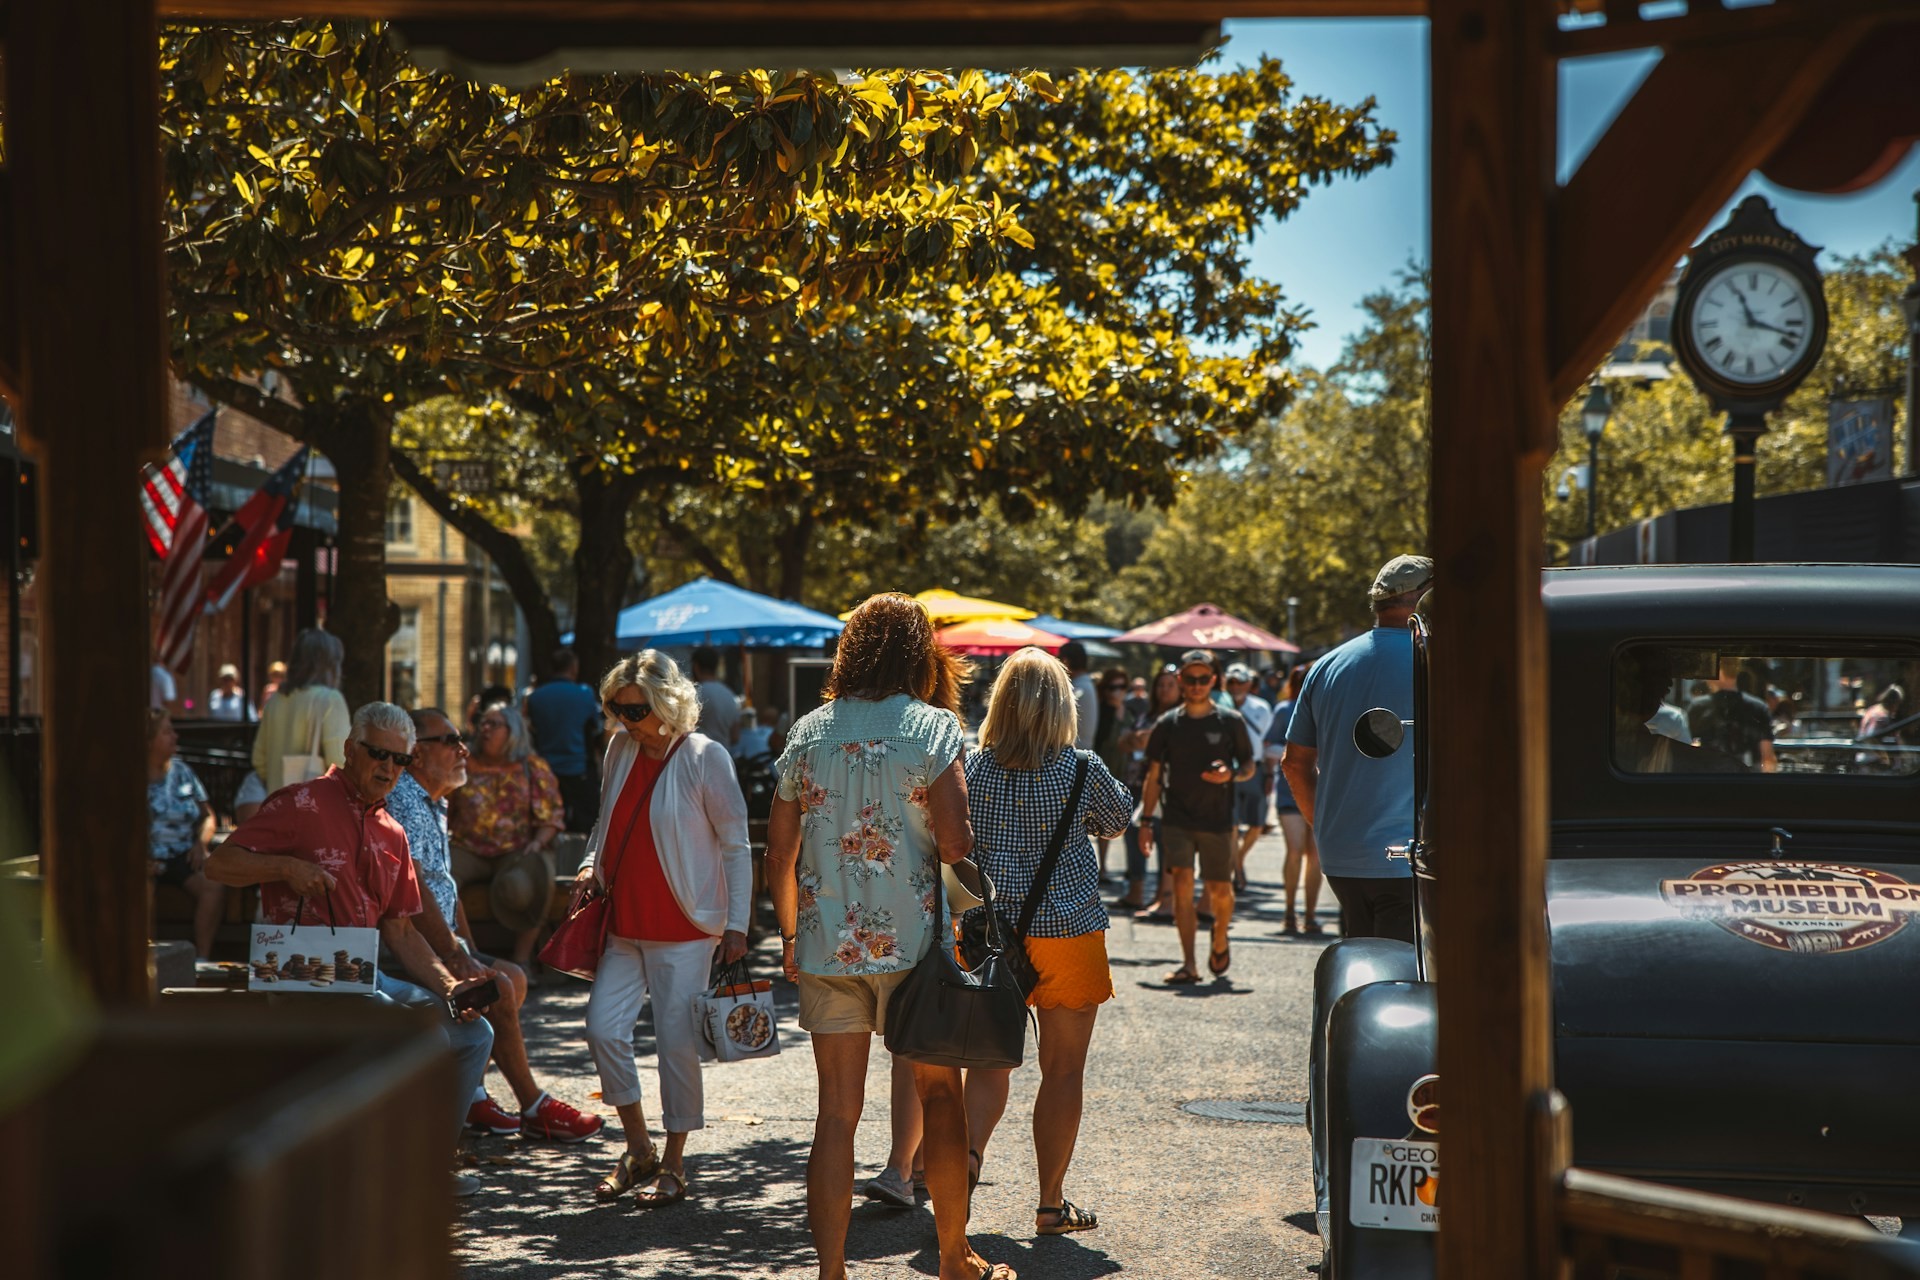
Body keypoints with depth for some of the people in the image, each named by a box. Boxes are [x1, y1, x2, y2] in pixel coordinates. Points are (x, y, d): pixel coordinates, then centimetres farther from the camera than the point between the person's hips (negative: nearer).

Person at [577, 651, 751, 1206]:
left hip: (685, 929, -6)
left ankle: (673, 1165, 12)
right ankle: (638, 1149, 15)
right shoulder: (620, 749, 7)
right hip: (624, 927, 6)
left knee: (677, 1041, -2)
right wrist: (591, 865, 3)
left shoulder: (705, 758, -9)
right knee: (603, 1029, -2)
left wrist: (735, 924, -11)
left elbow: (736, 846, -6)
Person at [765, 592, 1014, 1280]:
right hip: (909, 941, -3)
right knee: (939, 1093, 13)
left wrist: (790, 935, 20)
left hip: (826, 946, 3)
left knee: (836, 1112, 5)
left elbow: (779, 850, 9)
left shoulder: (808, 731, 6)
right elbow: (954, 842, -15)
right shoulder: (932, 725, -6)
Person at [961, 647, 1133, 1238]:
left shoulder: (972, 768, -4)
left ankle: (969, 1146, -12)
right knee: (1063, 1068, 8)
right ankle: (1051, 1202, 12)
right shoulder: (1082, 769, -9)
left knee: (991, 1056, 14)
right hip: (1067, 930, -2)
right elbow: (1118, 818, 10)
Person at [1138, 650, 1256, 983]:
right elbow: (1154, 776, 9)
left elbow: (1249, 765, 9)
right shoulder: (1167, 724, 5)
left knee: (1220, 890, 2)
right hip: (1177, 819, 0)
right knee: (1182, 881, -13)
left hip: (1217, 821, 0)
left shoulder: (1230, 721, 2)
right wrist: (1145, 821, 5)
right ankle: (1188, 965, -10)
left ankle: (1219, 938, 35)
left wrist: (1232, 775, -14)